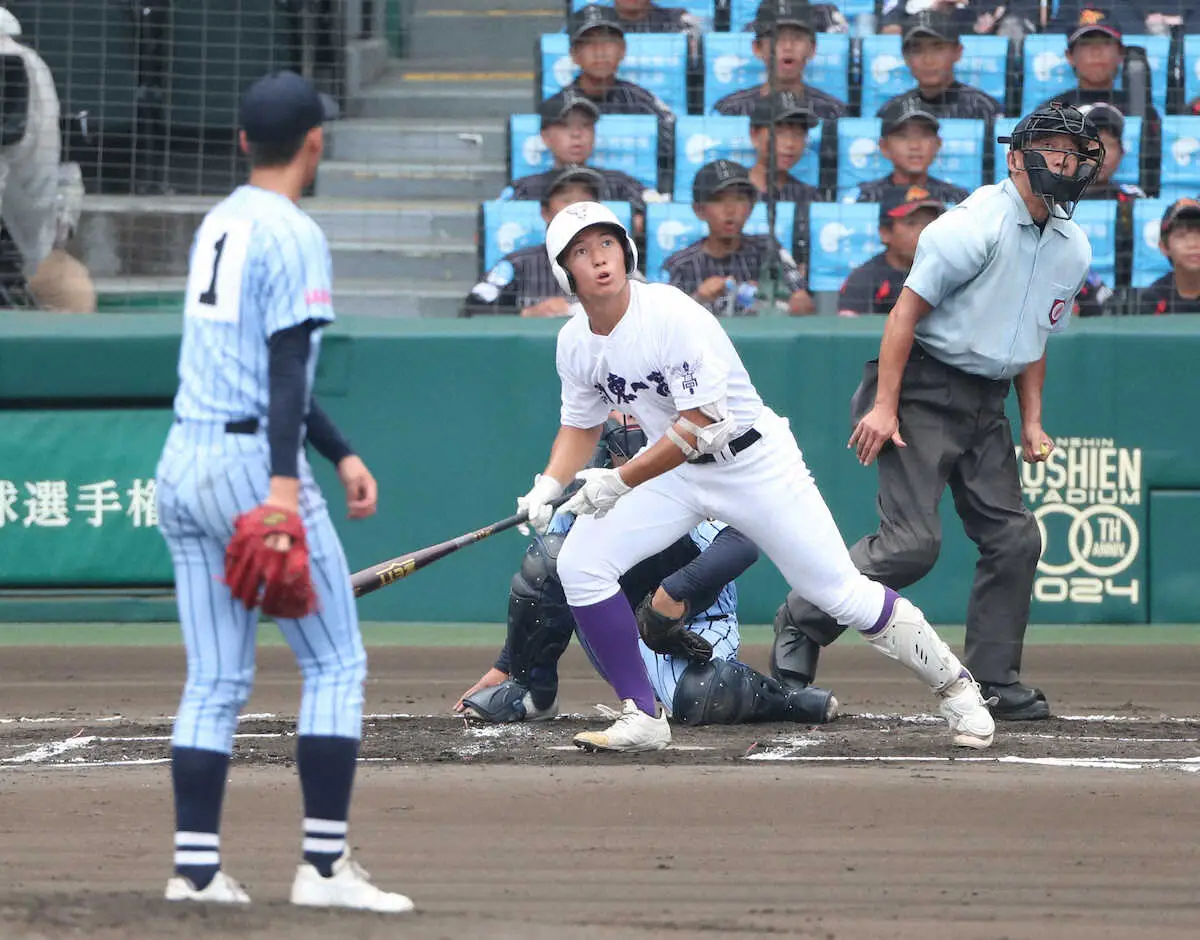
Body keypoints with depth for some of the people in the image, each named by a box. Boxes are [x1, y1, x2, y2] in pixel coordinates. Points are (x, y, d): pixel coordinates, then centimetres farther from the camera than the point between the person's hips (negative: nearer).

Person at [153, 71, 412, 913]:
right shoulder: (294, 237, -9)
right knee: (337, 663, -1)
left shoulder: (219, 224, 17)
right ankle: (325, 866, -6)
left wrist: (341, 454, 27)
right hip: (252, 465, -8)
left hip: (182, 465, 8)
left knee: (215, 682, 10)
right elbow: (285, 369, -20)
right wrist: (284, 484, -28)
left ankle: (194, 866, 4)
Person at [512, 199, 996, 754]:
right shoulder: (574, 343, -5)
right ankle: (641, 719, -1)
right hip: (673, 469, 6)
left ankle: (955, 688, 13)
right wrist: (548, 486, -7)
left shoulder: (673, 316, -27)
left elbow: (700, 425, -28)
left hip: (753, 462, -6)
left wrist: (620, 482, -31)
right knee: (580, 565, -11)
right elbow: (580, 427, 11)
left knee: (839, 591, -6)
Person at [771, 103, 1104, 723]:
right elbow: (908, 307, -15)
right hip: (924, 391, -7)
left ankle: (993, 682, 10)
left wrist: (1032, 421, 10)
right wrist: (884, 406, -20)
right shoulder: (976, 225, -16)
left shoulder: (1073, 249, 8)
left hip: (986, 404, 7)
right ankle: (802, 622, 5)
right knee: (913, 541, -14)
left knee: (1014, 538, 0)